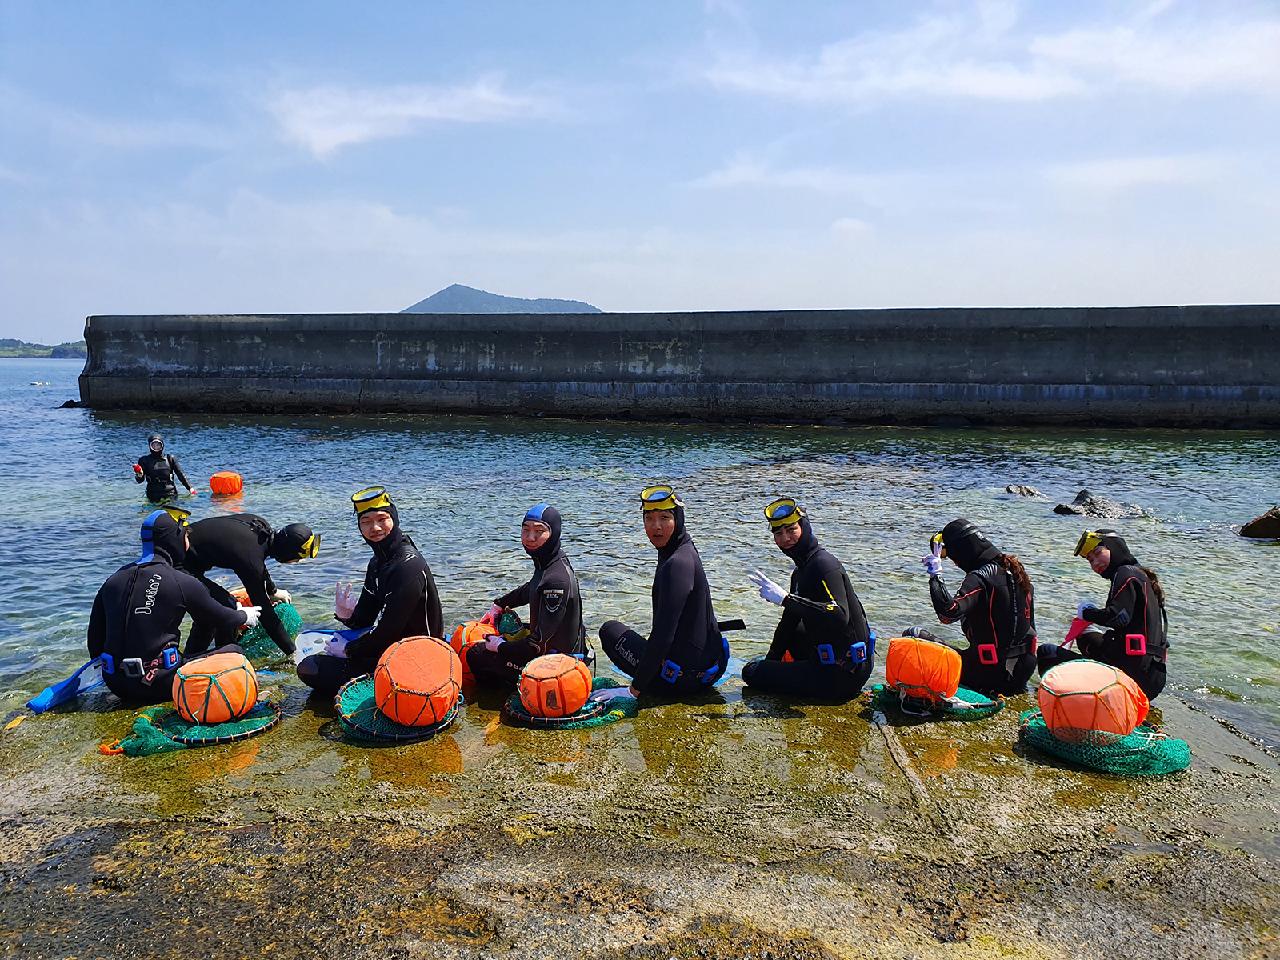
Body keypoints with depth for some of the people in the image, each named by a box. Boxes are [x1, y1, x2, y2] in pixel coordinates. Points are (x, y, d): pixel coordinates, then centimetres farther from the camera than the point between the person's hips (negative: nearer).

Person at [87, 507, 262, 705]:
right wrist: (245, 616, 24)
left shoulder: (112, 581, 6)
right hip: (159, 686, -7)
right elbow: (221, 619, 4)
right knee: (233, 652, 2)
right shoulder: (181, 582, -11)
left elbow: (95, 637, 12)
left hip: (116, 686, 7)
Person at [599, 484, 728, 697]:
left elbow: (664, 634, -24)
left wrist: (639, 683, -15)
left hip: (683, 678, -10)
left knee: (610, 630, 7)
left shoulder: (677, 564, -23)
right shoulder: (686, 551, 7)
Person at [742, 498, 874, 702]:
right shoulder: (802, 570, 12)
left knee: (751, 672, -7)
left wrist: (786, 598, -35)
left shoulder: (824, 565, -19)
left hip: (843, 675, -10)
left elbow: (839, 617, -34)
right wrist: (771, 660, 23)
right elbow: (791, 619, 22)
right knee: (788, 631, 34)